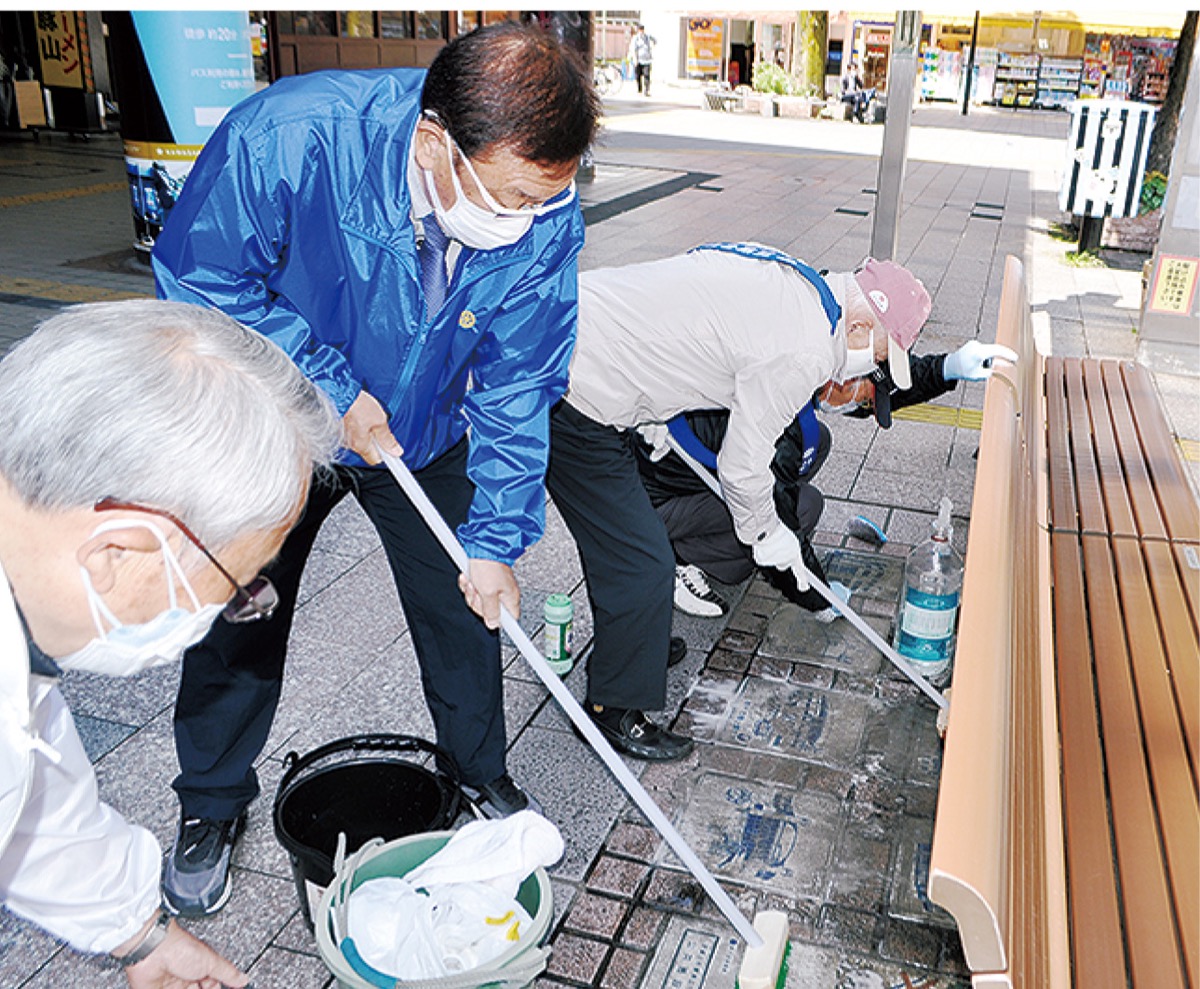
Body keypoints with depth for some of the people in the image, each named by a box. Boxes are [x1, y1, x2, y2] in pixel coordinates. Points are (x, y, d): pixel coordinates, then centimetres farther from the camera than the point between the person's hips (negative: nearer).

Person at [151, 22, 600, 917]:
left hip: (426, 437, 2)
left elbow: (517, 387, -16)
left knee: (467, 602, 8)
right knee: (238, 616, 9)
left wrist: (497, 539, -18)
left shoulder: (546, 214, -25)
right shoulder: (285, 137, -35)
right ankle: (211, 808, 34)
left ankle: (483, 777, 35)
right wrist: (331, 390, -24)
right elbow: (201, 279, -20)